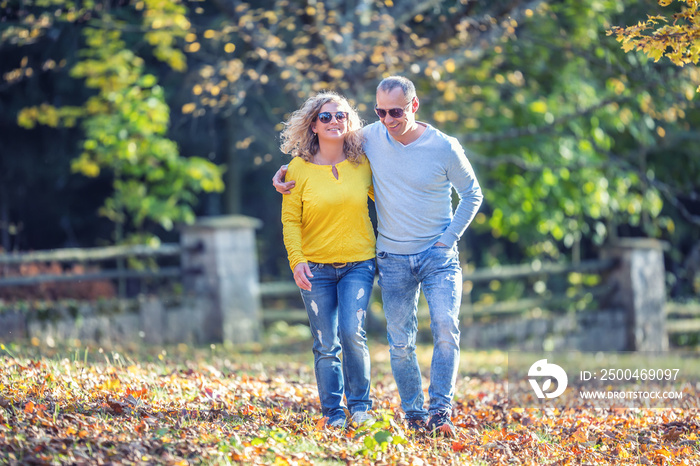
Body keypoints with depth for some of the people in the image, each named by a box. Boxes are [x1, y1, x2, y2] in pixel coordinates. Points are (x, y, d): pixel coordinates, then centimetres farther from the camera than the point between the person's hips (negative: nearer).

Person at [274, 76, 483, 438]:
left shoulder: (444, 148, -9)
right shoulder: (371, 138, -2)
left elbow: (472, 195, 5)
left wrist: (449, 239, -4)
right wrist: (286, 172, -1)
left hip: (438, 255, -2)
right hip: (393, 260, 3)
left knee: (445, 327, -19)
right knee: (400, 342, 3)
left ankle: (441, 412, -19)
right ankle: (414, 416, 14)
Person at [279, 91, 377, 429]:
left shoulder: (362, 163, 2)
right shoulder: (300, 167, -3)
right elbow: (290, 220, -1)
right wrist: (296, 260, -14)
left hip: (358, 264, 0)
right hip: (316, 268, 0)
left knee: (352, 333, -14)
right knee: (325, 344, 1)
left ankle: (360, 407, 2)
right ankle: (333, 412, 13)